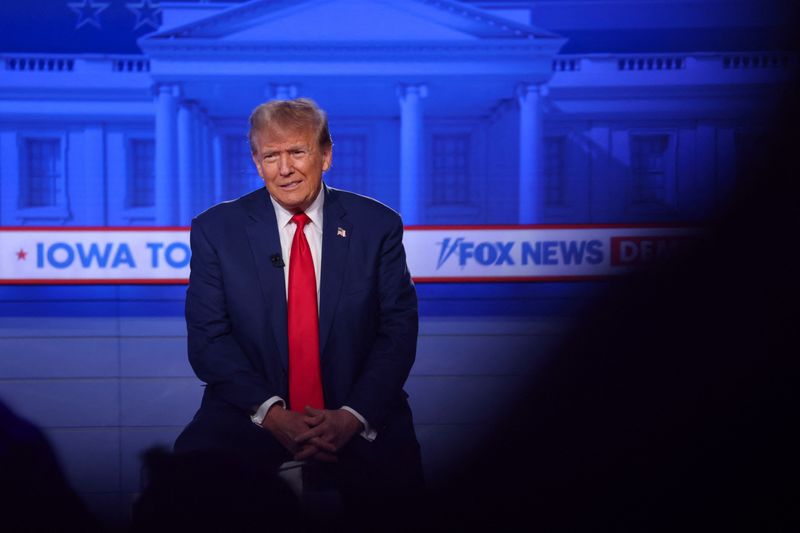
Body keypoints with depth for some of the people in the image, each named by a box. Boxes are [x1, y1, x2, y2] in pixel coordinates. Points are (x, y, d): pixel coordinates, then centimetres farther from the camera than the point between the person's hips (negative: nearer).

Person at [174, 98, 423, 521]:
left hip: (357, 419, 0)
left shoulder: (377, 226, 4)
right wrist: (271, 414, -17)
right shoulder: (216, 229, 3)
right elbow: (208, 338, -3)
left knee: (389, 484, -30)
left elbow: (399, 331, 0)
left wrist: (353, 416, -15)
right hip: (251, 416, 0)